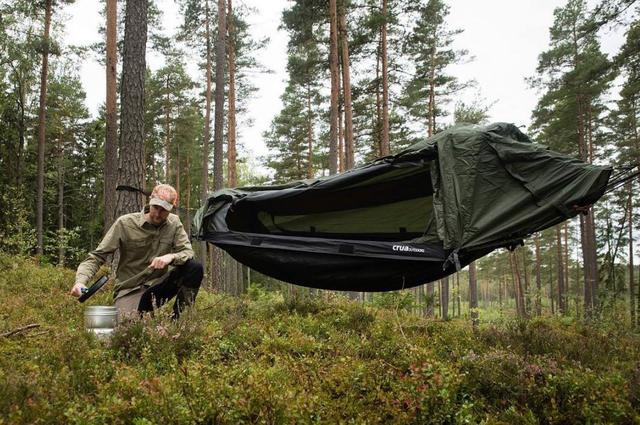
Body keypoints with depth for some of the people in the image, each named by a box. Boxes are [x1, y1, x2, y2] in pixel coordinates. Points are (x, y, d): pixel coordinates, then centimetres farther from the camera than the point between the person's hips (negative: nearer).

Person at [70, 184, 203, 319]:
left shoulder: (174, 223, -2)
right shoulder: (125, 223, -11)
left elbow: (188, 252, -6)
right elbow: (96, 257, -11)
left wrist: (171, 257, -29)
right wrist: (80, 281, -29)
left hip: (157, 285, 3)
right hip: (129, 290, -2)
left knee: (195, 268, -22)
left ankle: (179, 317, -5)